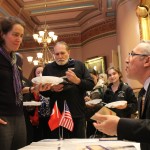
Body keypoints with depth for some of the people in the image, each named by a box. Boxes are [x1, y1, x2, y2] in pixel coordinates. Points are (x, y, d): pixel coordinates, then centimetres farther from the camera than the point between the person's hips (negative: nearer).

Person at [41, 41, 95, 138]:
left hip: (77, 113, 0)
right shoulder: (48, 68, 9)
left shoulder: (79, 65, 6)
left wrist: (77, 80, -16)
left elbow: (91, 85, 1)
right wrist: (51, 89, -11)